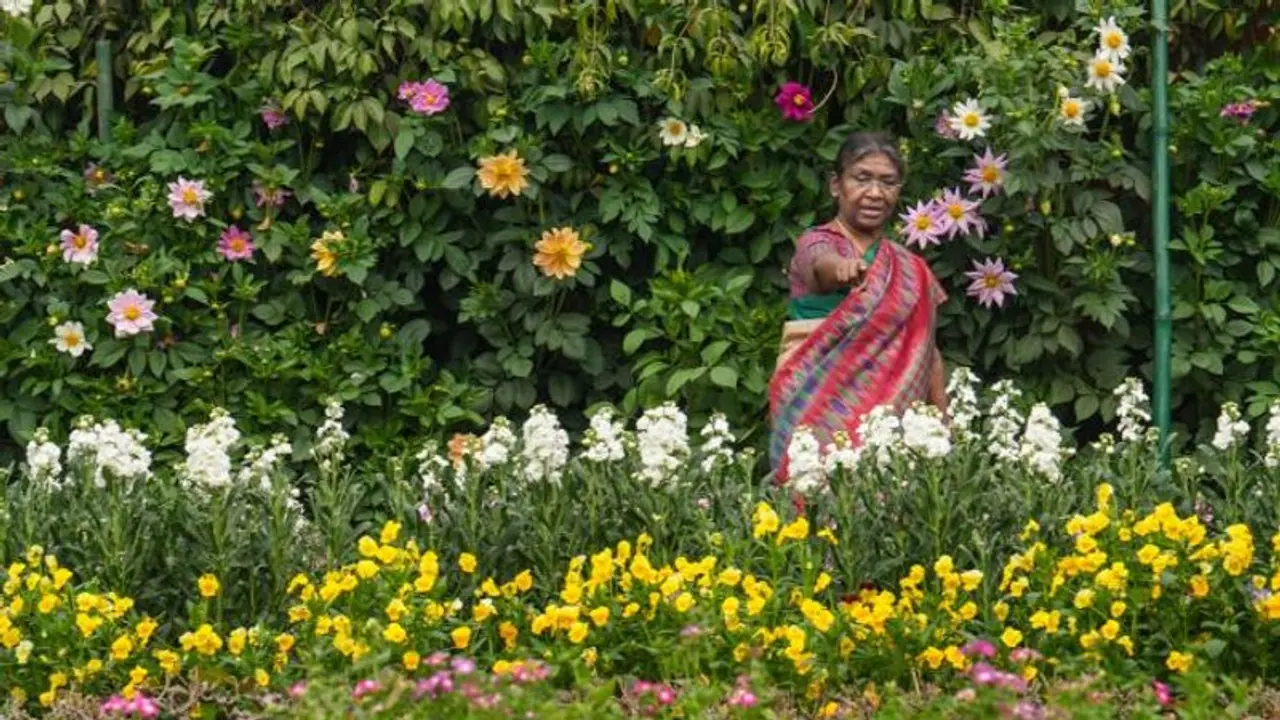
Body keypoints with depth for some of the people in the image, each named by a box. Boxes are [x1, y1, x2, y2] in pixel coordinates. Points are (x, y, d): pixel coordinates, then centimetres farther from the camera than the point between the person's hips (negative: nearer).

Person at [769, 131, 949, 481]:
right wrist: (845, 268, -47)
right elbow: (822, 266, -23)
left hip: (887, 409, 4)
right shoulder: (816, 243, 1)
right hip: (817, 407, -4)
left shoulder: (911, 268, 16)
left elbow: (928, 351, 18)